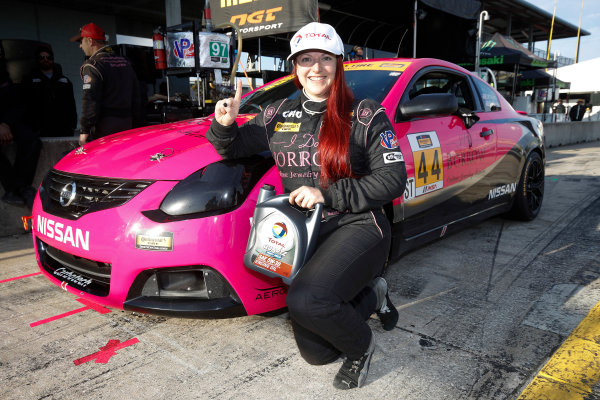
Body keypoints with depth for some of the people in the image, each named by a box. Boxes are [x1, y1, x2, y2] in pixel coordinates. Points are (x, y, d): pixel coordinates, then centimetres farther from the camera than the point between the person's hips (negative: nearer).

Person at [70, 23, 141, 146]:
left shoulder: (91, 65, -8)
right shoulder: (125, 62, 16)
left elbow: (90, 100, -15)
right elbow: (136, 97, 17)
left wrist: (85, 130, -13)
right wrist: (133, 124, 22)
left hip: (103, 127, -7)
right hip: (126, 124, 7)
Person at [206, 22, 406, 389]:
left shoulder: (366, 116, -5)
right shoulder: (278, 115, 7)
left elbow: (393, 180, -11)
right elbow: (234, 147, 17)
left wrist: (327, 195, -19)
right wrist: (225, 125, -7)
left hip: (357, 227, -5)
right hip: (304, 235, 5)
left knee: (305, 300, -34)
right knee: (315, 353, 9)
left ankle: (361, 346, -1)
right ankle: (372, 296, 32)